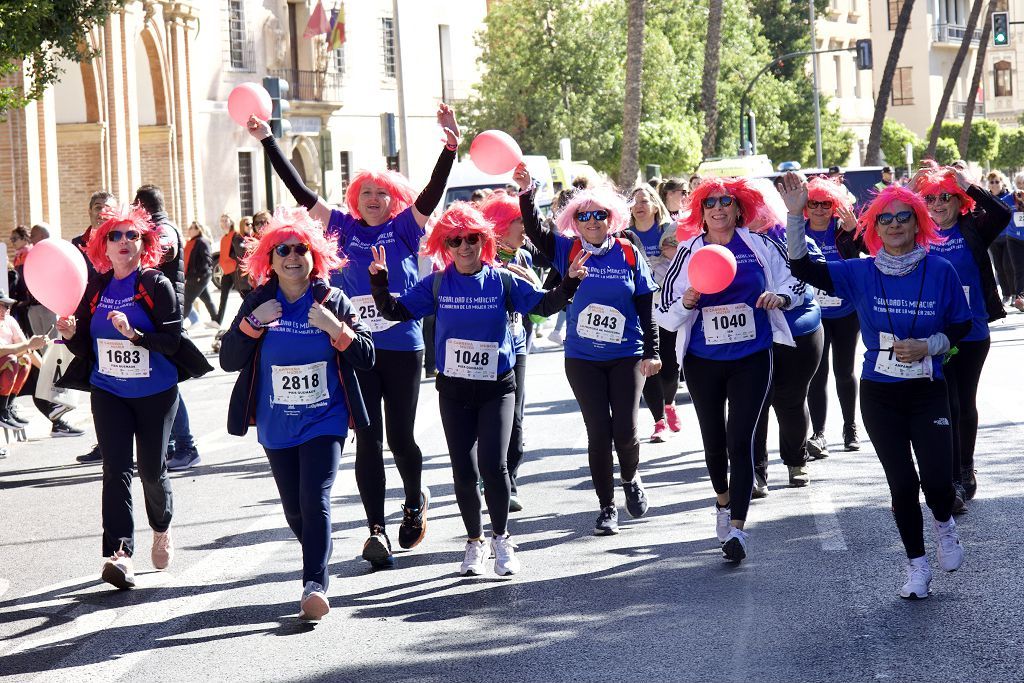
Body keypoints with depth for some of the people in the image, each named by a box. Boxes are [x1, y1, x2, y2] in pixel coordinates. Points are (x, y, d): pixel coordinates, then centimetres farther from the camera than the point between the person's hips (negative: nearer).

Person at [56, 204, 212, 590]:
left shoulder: (157, 286, -7)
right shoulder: (96, 289, 4)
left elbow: (173, 340, -15)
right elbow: (85, 348, 7)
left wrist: (134, 333, -29)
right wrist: (71, 335, -15)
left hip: (155, 394, -2)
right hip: (108, 393, 2)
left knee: (151, 468, 6)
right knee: (116, 469, -10)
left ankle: (162, 529, 37)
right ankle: (119, 554, -17)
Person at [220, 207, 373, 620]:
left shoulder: (332, 301, -3)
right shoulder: (259, 303, 1)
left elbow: (366, 357, -4)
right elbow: (228, 361, -2)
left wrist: (336, 329, -20)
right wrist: (252, 323, -16)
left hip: (325, 421, -3)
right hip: (276, 427, 3)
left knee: (315, 501, -17)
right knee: (294, 510, 9)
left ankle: (315, 585, -22)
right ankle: (318, 566, 33)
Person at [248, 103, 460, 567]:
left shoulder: (404, 229, 2)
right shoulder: (344, 229, 7)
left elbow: (432, 193, -12)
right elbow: (300, 192, 6)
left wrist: (450, 149, -28)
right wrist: (267, 140, 3)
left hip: (403, 349, -1)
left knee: (400, 437, 6)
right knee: (367, 441, -3)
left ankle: (416, 502, 35)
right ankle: (377, 530, -3)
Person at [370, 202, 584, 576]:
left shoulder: (502, 281, -3)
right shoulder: (436, 285, 0)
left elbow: (543, 304, -5)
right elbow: (396, 310, -1)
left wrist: (569, 283, -22)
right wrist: (380, 282, -17)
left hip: (497, 387, -2)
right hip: (453, 390, 2)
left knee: (493, 464, -13)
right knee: (463, 471, 4)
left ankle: (501, 538, 8)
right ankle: (475, 542, 23)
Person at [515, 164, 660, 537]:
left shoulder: (629, 254, -1)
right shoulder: (568, 250, 0)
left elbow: (646, 306, 2)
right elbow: (535, 230, -16)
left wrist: (652, 351, -2)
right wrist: (527, 192, -31)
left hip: (626, 356, 0)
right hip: (582, 359, 0)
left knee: (625, 431, -6)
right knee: (598, 433, 0)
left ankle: (631, 480, 26)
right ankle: (606, 506, 13)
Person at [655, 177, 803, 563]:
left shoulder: (759, 245, -3)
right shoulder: (689, 253, -1)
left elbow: (796, 284, 5)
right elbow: (663, 314, -1)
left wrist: (780, 297, -16)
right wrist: (687, 302, -21)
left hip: (751, 359, -2)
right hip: (703, 361, 2)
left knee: (740, 441, -12)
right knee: (714, 439, 15)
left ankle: (736, 527, -15)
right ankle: (723, 502, 43)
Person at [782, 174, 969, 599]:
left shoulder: (940, 271, -6)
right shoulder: (861, 273, -3)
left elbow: (961, 325, 2)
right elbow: (803, 268, -9)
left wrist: (927, 347, -15)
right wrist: (795, 215, -19)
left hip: (927, 391, -1)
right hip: (879, 394, 1)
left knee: (937, 481, -12)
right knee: (902, 484, 2)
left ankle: (943, 522, 24)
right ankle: (917, 566, 19)